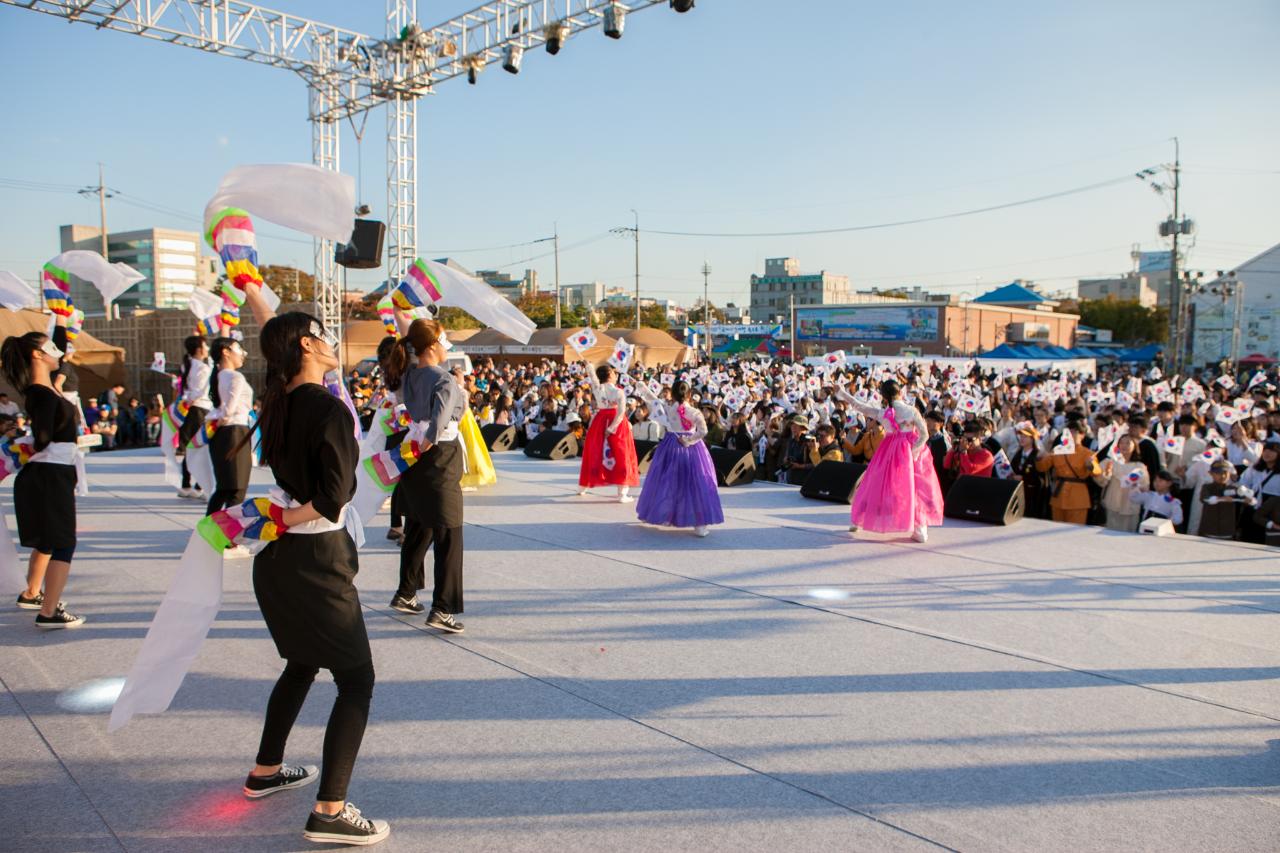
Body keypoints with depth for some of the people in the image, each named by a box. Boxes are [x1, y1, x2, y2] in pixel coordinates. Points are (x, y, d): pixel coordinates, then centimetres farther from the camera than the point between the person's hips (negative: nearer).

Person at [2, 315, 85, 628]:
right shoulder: (42, 394, -19)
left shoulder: (45, 388, 8)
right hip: (50, 475, -10)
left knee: (47, 540, 24)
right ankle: (49, 613, -4)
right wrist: (33, 450, -7)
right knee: (62, 544, -6)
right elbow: (43, 439, -29)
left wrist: (61, 318, 27)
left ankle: (31, 594, 39)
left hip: (56, 475, 10)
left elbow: (61, 350, 24)